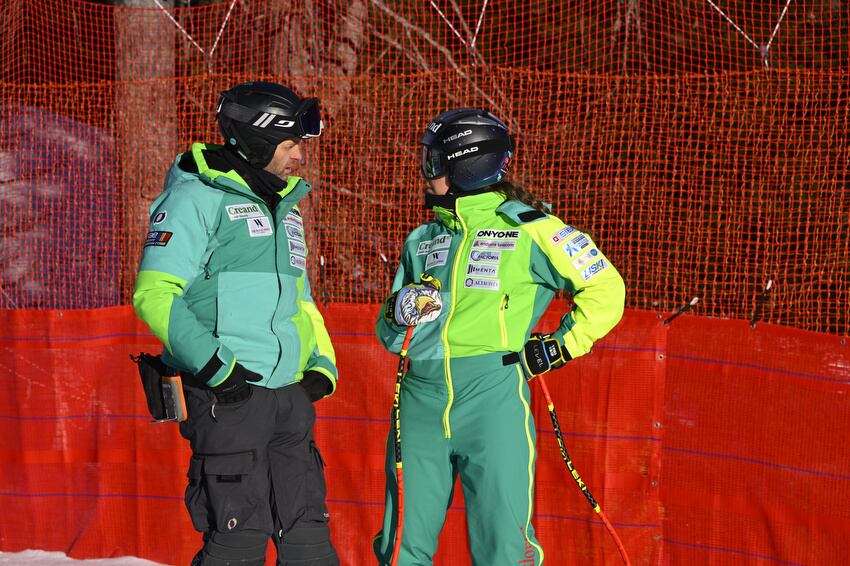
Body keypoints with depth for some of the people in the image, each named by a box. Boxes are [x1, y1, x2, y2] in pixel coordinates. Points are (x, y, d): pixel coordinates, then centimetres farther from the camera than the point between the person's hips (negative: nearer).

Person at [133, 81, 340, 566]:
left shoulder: (284, 207, 19)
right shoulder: (198, 198, -6)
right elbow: (154, 293, -14)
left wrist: (323, 364, 11)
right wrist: (212, 364, -21)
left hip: (291, 396, 8)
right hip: (229, 397, -8)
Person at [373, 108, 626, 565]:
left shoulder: (529, 231, 0)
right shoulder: (422, 240, 16)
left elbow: (605, 291, 3)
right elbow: (390, 337, 21)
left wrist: (557, 349, -1)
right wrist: (399, 311, 0)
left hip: (493, 398, -5)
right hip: (420, 401, 5)